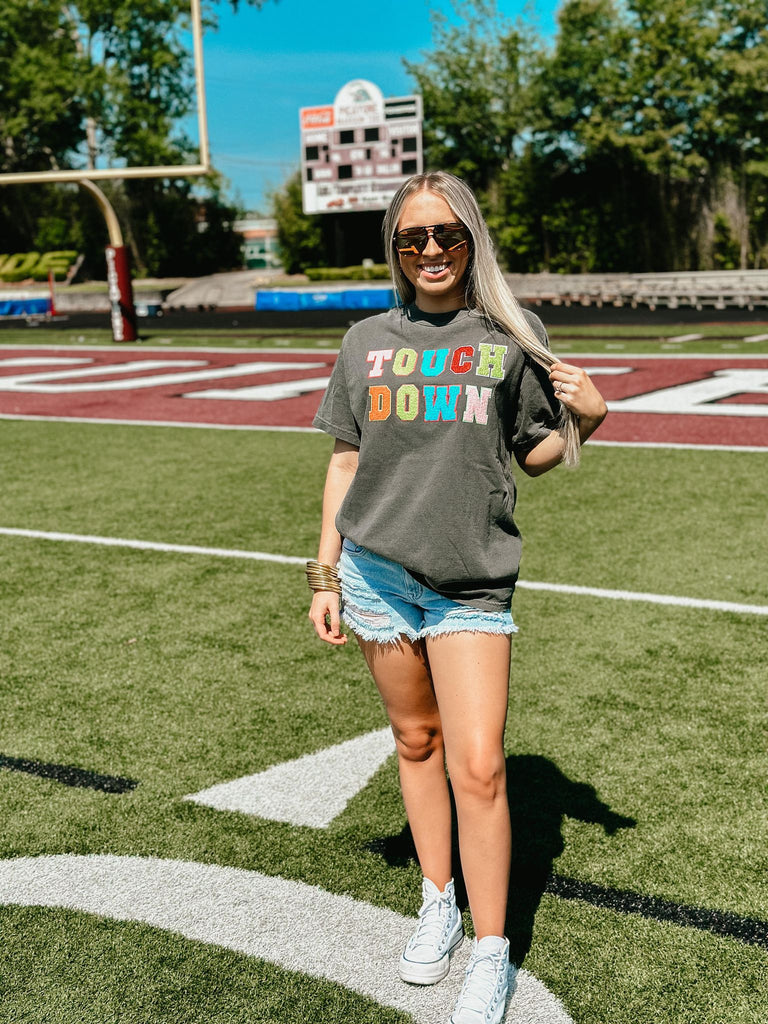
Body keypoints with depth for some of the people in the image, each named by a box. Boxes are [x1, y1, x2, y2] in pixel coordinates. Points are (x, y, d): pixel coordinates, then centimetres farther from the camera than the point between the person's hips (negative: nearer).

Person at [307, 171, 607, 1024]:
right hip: (377, 571, 3)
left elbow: (535, 456, 9)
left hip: (472, 584, -2)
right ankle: (437, 906, 33)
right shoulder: (366, 342, 9)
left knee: (478, 768, -7)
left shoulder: (512, 336, 4)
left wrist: (586, 418, -12)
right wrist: (325, 576, 10)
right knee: (416, 742, 14)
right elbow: (345, 460, 12)